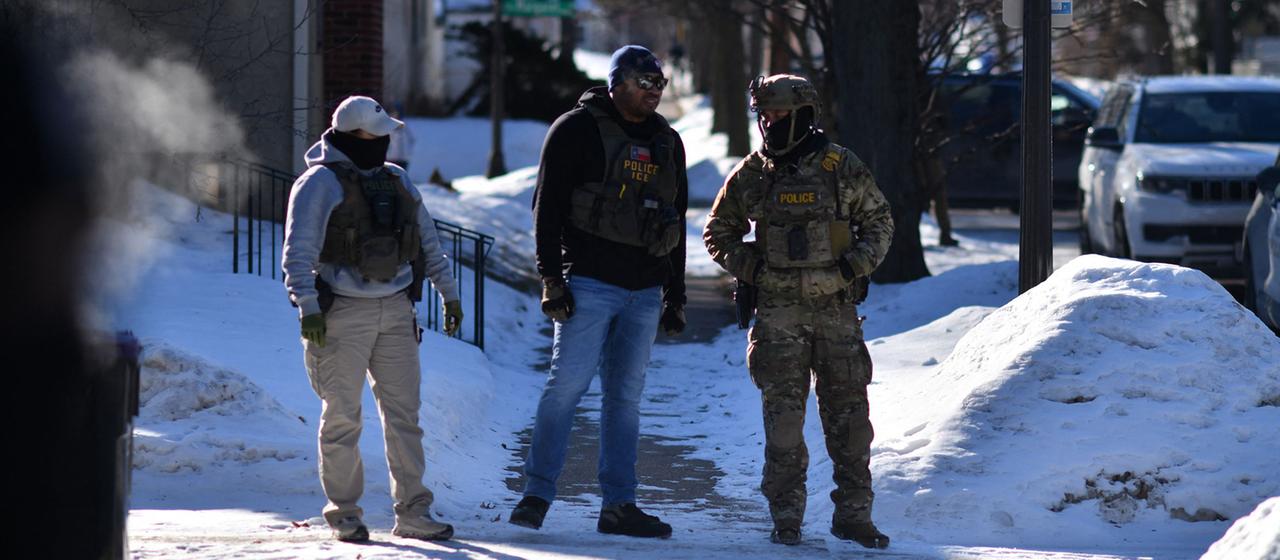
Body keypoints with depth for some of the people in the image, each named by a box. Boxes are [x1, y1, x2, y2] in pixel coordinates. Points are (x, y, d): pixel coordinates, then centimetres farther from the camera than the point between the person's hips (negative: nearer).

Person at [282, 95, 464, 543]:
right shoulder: (320, 183, -6)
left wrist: (449, 294, 22)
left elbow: (427, 241, 23)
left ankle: (412, 512, 5)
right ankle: (344, 513, 9)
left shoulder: (395, 181, 15)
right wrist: (308, 308, -21)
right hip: (342, 316, -5)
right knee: (343, 417, 0)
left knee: (404, 412, 2)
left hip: (395, 311, 5)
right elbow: (298, 252, -12)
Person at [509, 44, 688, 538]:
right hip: (590, 283, -6)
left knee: (626, 394, 6)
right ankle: (537, 494, -5)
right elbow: (548, 207, -5)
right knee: (568, 382, -11)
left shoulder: (667, 143, 16)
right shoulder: (577, 131, -2)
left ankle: (618, 505, 8)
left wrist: (675, 295, 19)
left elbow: (676, 224, 22)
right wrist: (551, 278, -11)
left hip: (644, 289, 6)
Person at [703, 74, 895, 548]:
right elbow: (718, 233, 15)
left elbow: (879, 221, 11)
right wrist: (747, 266, -2)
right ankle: (786, 515, 4)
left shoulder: (842, 168, 1)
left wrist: (858, 262, -5)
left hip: (837, 308, 0)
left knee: (848, 412, 3)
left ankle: (853, 513, 11)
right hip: (779, 311, 0)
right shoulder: (751, 175, 4)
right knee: (783, 414, -3)